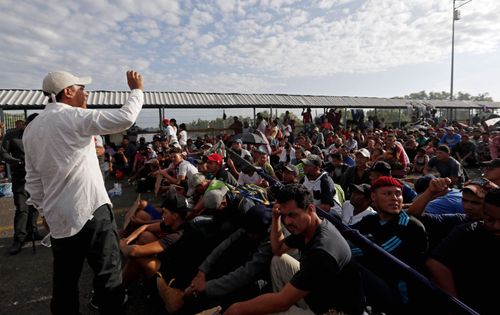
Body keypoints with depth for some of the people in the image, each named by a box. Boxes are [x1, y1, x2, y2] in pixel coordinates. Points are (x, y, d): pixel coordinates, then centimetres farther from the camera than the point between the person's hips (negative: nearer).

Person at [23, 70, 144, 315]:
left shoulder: (32, 128, 12)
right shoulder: (74, 117, -10)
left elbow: (33, 178, 14)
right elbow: (125, 118, -16)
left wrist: (43, 209, 21)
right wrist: (137, 90, -2)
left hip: (58, 217, 8)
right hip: (91, 210, -7)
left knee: (64, 279, 17)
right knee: (108, 273, 3)